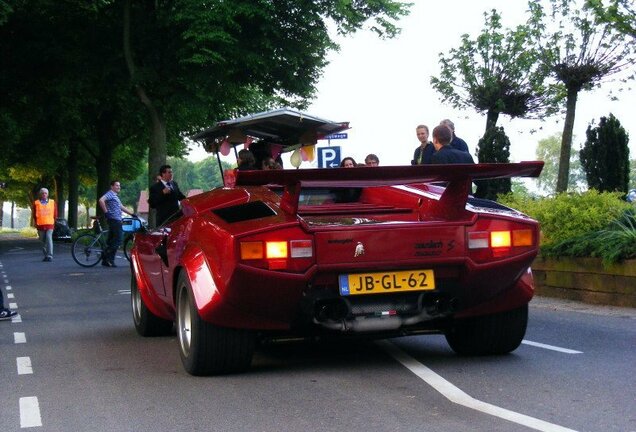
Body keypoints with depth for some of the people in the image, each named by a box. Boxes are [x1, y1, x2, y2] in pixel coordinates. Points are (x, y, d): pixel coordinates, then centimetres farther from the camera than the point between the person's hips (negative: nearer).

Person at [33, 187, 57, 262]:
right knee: (43, 241, 8)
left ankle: (50, 256, -18)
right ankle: (46, 255, 18)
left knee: (49, 239, -15)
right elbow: (35, 214, 9)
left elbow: (55, 214, 13)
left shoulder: (52, 202, 6)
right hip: (40, 225, 1)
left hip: (50, 225, -1)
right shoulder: (36, 203, 4)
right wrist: (36, 223, 7)